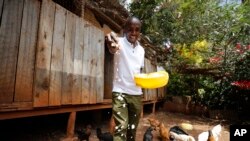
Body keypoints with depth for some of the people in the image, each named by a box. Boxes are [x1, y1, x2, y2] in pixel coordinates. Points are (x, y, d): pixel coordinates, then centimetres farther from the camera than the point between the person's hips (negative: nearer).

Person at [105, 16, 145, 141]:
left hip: (137, 94, 6)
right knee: (121, 127, -9)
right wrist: (111, 46, -56)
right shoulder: (119, 42, -9)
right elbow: (112, 49, -34)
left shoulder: (141, 50, 9)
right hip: (120, 92, -5)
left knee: (133, 128, 14)